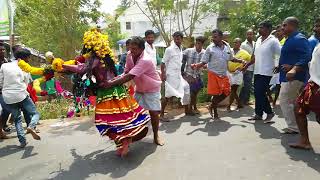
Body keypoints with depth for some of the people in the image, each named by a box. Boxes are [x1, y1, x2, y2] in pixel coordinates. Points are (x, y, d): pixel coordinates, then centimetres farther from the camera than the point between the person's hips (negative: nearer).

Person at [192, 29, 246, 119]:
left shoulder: (227, 47, 5)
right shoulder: (210, 48, -7)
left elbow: (231, 58, 19)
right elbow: (204, 62, -7)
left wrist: (240, 61, 4)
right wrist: (197, 65, -26)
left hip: (224, 74, 5)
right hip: (213, 74, -4)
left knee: (226, 92, 5)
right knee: (215, 94, -1)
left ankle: (212, 106, 25)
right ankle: (215, 112, 18)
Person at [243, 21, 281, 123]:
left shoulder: (273, 41, -10)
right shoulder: (258, 40, 13)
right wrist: (247, 65, 19)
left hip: (266, 72, -8)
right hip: (257, 71, 8)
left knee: (260, 93, -9)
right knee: (257, 93, 11)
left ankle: (269, 113, 10)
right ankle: (258, 114, 21)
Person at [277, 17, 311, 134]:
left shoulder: (299, 39, -14)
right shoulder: (290, 39, 17)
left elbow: (307, 57, -23)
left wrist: (294, 69, -33)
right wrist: (280, 66, 17)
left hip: (293, 77, -10)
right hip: (289, 76, 10)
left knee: (285, 102, -7)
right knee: (293, 102, 15)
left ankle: (293, 127, 3)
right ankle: (294, 126, 25)